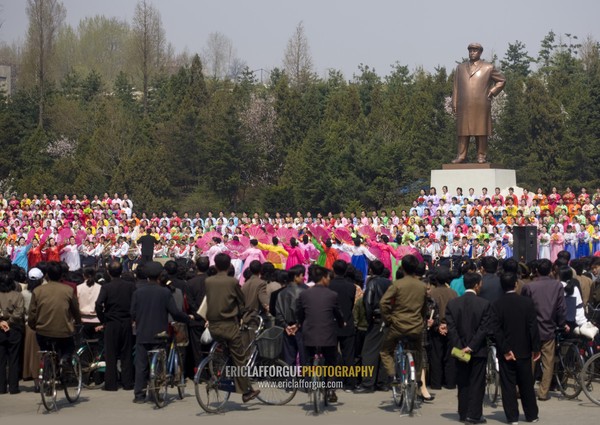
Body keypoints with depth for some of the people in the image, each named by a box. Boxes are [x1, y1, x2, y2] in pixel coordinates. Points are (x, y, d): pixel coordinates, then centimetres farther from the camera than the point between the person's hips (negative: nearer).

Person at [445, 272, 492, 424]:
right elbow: (484, 329, -14)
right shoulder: (485, 304, -9)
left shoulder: (452, 304, -1)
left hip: (460, 350, 3)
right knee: (477, 383, 4)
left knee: (463, 383, 12)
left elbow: (451, 329, -6)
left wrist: (460, 347, -7)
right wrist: (471, 347, -13)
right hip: (479, 350, -3)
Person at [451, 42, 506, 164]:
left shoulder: (488, 68, 10)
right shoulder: (460, 68, 18)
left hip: (481, 106, -2)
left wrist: (492, 92, 5)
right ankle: (461, 156, 0)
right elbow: (456, 87, 15)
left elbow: (501, 80, 18)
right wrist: (454, 103, 7)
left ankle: (481, 156, 2)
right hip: (463, 107, 2)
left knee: (481, 131, -2)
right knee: (463, 131, -1)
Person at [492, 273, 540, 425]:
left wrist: (505, 350, -8)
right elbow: (533, 327, -6)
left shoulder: (497, 305, -9)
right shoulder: (527, 302, -7)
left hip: (506, 352, -1)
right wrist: (535, 348, 1)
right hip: (524, 350, 1)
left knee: (508, 385, 4)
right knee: (526, 384, 13)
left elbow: (496, 330, -12)